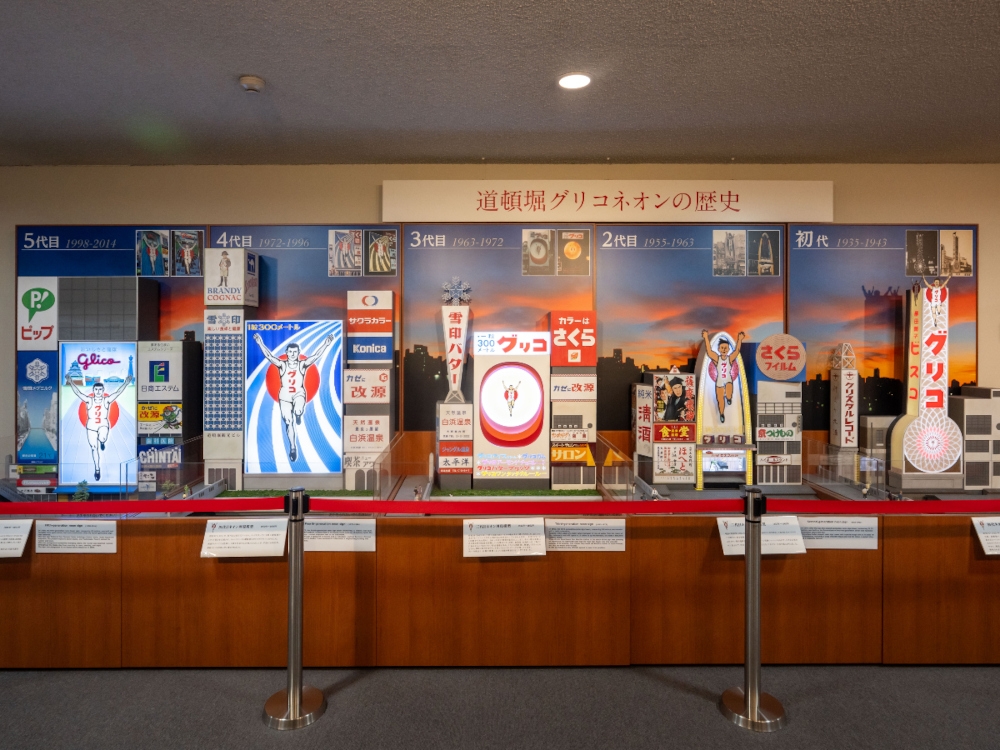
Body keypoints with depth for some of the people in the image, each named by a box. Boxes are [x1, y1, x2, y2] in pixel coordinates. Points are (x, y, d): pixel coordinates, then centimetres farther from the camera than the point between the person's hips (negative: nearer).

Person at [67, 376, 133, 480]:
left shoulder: (107, 400, -6)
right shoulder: (89, 400, -4)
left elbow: (118, 392, -13)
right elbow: (78, 392, -10)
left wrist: (126, 382, -22)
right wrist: (71, 383, -20)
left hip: (103, 425, -1)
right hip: (91, 426, 2)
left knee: (102, 439, -34)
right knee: (94, 448, 7)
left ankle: (102, 442, 8)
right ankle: (97, 469, 22)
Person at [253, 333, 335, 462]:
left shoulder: (302, 364, -7)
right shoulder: (282, 365, -5)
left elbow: (316, 356, -16)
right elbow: (269, 356, -16)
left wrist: (326, 344, -27)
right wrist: (261, 344, -28)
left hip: (299, 393, -1)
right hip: (285, 395, 1)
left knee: (298, 411, -35)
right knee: (288, 422, 4)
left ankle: (298, 414, 5)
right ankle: (293, 447, 19)